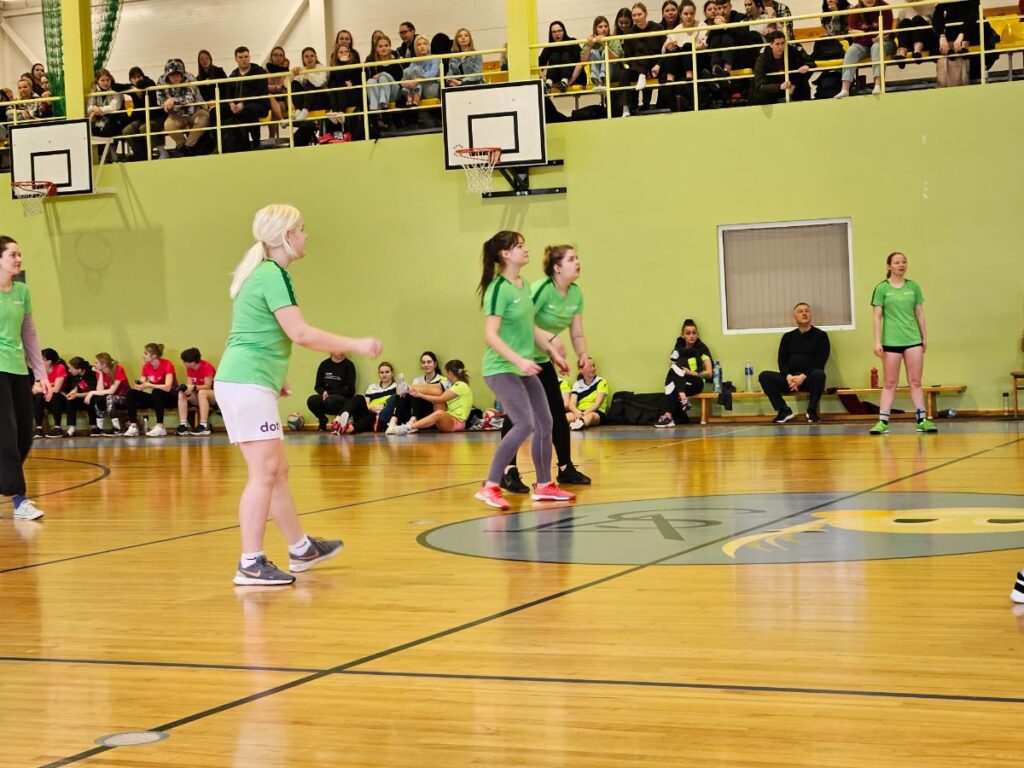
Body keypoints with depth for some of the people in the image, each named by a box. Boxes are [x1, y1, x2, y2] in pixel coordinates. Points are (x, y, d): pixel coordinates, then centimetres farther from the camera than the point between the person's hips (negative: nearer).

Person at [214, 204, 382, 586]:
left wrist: (275, 377, 28)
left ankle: (301, 549, 28)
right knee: (264, 473, -10)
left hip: (245, 383, 10)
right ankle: (250, 564, -11)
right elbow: (300, 332, -21)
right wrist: (355, 345, -17)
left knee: (278, 471, 17)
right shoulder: (272, 275, -13)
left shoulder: (263, 273, 17)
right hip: (248, 383, -10)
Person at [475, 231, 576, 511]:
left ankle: (544, 486, 26)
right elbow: (490, 335, -23)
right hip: (501, 369, -9)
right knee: (525, 424, -20)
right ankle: (490, 487, -14)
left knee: (545, 423, 12)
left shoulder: (524, 284, 8)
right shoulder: (499, 289, -18)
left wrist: (552, 352, 20)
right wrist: (518, 360, -32)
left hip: (525, 368, 9)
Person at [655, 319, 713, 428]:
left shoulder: (702, 349, 2)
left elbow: (709, 373, -2)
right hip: (680, 384, 3)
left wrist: (692, 373, -17)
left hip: (697, 383, -3)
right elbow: (671, 370, 5)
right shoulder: (678, 349, 11)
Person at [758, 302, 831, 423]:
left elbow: (820, 361, -5)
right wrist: (788, 376, -14)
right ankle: (784, 411, -16)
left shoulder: (820, 335, 6)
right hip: (790, 379, 3)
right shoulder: (788, 337, 17)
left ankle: (812, 411, -20)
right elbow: (782, 360, 8)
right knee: (764, 376, -20)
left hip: (809, 378, -3)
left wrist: (803, 376, -19)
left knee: (819, 374, -38)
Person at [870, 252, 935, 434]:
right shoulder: (882, 288, -1)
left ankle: (922, 420, 5)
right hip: (891, 342, -2)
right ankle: (883, 422, 2)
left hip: (913, 340, 3)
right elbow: (877, 316, -3)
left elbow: (919, 313, 12)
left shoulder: (913, 287, 8)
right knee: (889, 384, 0)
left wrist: (925, 337, 11)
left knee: (915, 382, 3)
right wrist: (877, 341, -8)